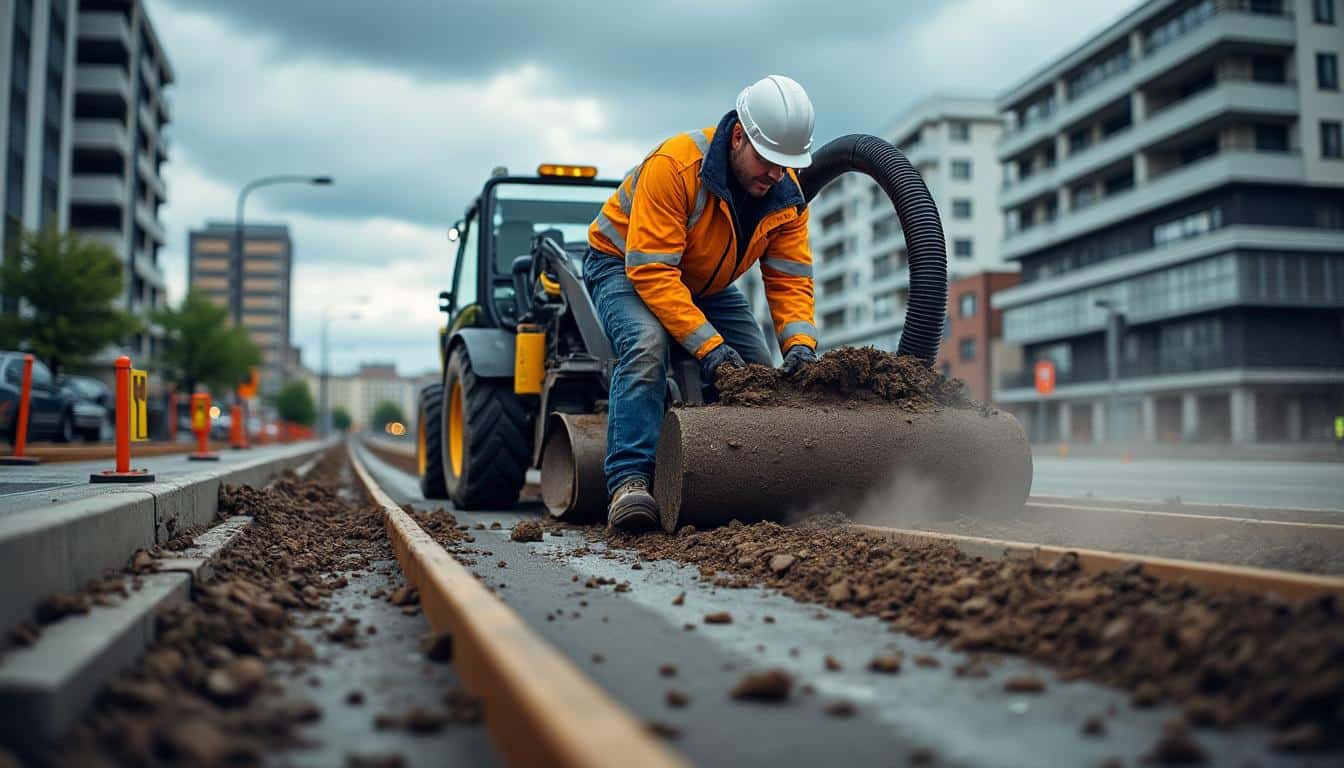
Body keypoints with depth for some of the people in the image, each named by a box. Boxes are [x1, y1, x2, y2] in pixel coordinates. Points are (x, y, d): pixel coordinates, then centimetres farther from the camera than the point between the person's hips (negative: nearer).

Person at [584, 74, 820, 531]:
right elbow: (652, 272, -37)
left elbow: (789, 281, -12)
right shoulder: (674, 166, -33)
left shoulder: (787, 195, -13)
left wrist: (799, 343, -31)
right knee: (647, 346, -35)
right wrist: (708, 345, -42)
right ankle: (629, 481, -35)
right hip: (623, 264, -6)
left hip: (707, 285, 6)